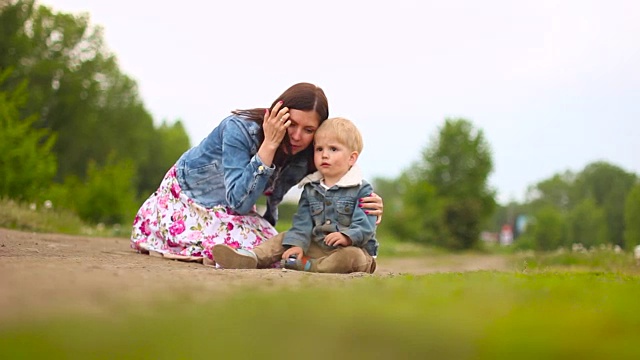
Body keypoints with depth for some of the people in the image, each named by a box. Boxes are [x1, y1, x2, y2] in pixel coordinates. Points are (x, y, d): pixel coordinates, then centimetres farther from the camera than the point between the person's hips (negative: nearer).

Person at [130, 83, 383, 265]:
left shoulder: (305, 160, -17)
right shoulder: (239, 128, -33)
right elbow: (239, 201, -38)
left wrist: (367, 202, -33)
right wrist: (269, 145, -43)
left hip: (230, 212, 5)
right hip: (186, 197, -5)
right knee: (237, 245, -27)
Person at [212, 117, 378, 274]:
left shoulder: (361, 190, -6)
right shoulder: (311, 188, 10)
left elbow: (365, 226, -16)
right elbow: (302, 221, 1)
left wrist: (347, 237, -36)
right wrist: (297, 244, -17)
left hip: (352, 247, -5)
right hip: (317, 246, 5)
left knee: (353, 256, -37)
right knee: (285, 239, -5)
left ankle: (307, 265, -39)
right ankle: (253, 258, -28)